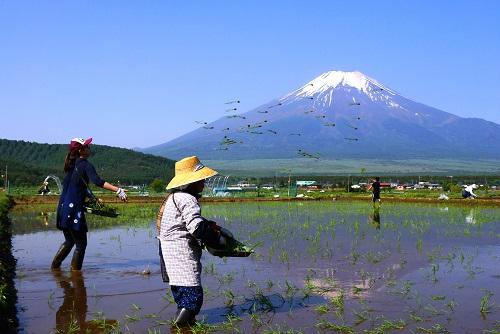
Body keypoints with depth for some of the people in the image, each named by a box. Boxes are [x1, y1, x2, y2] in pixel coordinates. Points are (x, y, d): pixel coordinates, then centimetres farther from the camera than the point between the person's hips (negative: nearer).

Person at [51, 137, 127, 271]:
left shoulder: (71, 165, 15)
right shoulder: (85, 165, -10)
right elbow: (97, 181, -27)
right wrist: (118, 190, -34)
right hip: (74, 209, -8)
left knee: (69, 241, 24)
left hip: (63, 208, 8)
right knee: (81, 243, 3)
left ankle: (54, 265, 28)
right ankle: (75, 270, 6)